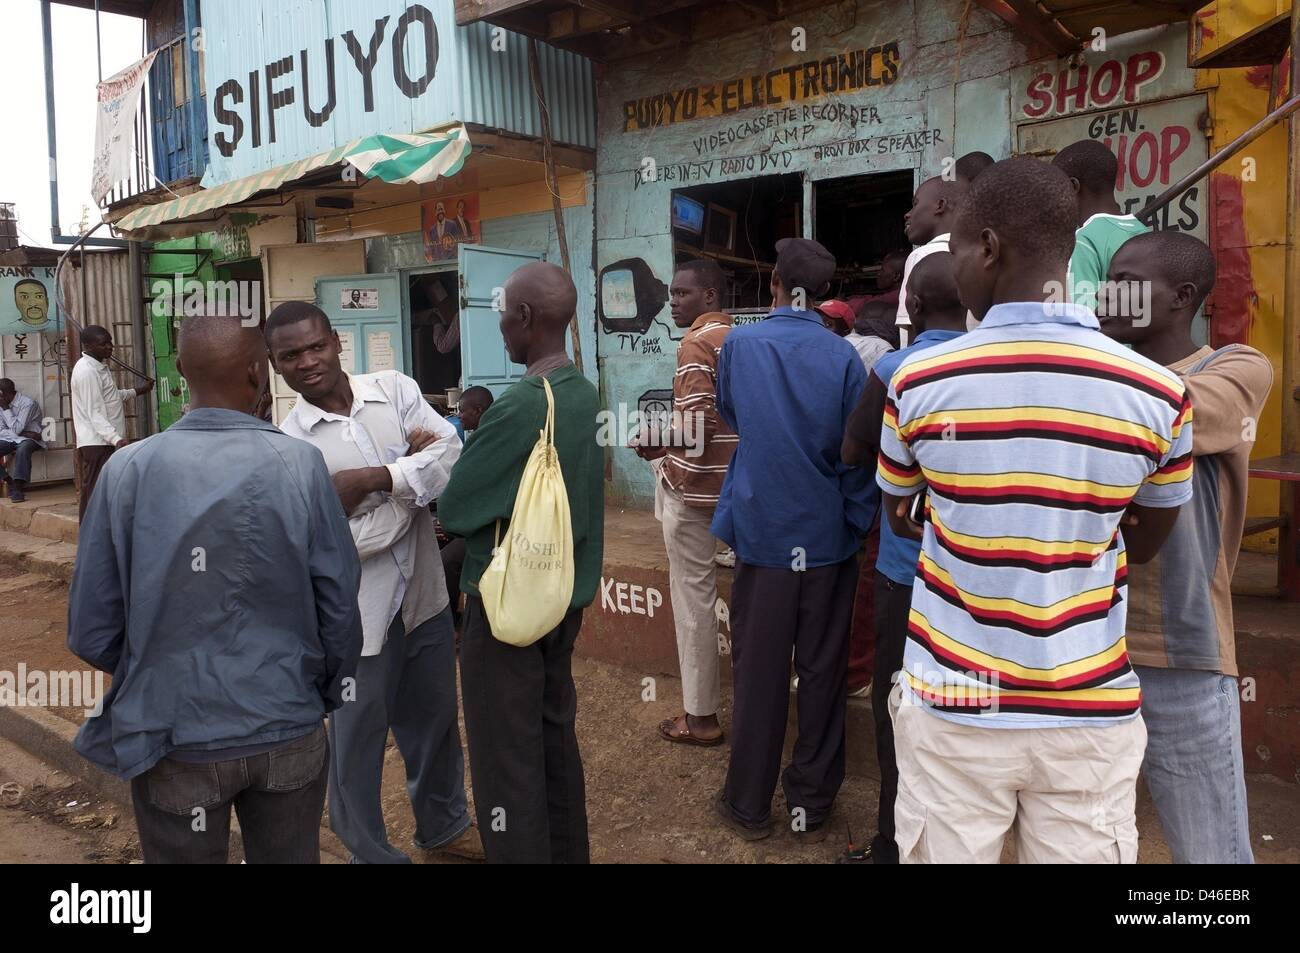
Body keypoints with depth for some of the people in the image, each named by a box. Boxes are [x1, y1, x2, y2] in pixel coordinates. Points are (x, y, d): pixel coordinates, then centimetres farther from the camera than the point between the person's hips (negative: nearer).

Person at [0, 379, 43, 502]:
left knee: (23, 448, -39)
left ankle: (17, 487, -36)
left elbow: (16, 429, -21)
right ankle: (10, 482, -12)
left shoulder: (28, 403, -15)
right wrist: (24, 434, -15)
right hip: (10, 439, 6)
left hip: (29, 438, -6)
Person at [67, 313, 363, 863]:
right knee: (289, 858, 21)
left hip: (174, 740, 0)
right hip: (288, 732, 0)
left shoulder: (128, 470, -12)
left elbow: (91, 632, -6)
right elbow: (341, 609, -9)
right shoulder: (300, 466, -13)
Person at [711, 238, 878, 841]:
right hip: (828, 538, 0)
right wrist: (858, 523, 4)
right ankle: (812, 806, 22)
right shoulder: (843, 356, -7)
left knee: (758, 674, 9)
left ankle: (750, 807, 20)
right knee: (823, 672, 11)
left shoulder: (739, 345, -4)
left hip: (761, 533, 0)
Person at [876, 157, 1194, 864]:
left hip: (952, 708, -1)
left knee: (940, 852, 15)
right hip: (1092, 713, 1)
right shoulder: (1159, 393, -8)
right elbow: (1148, 541, 8)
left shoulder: (918, 381, -11)